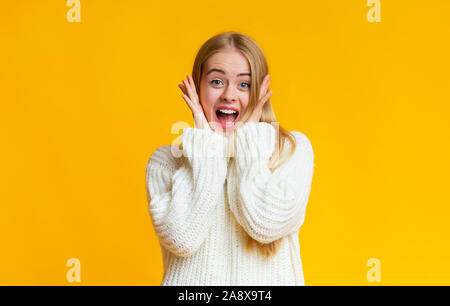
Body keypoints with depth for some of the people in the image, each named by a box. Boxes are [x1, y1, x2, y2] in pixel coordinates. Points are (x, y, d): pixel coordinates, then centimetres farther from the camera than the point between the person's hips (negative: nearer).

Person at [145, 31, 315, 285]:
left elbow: (267, 225, -14)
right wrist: (206, 142, -9)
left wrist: (247, 135, -8)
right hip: (194, 280, 0)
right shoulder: (165, 160, 1)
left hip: (267, 281, 0)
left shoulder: (293, 149, 0)